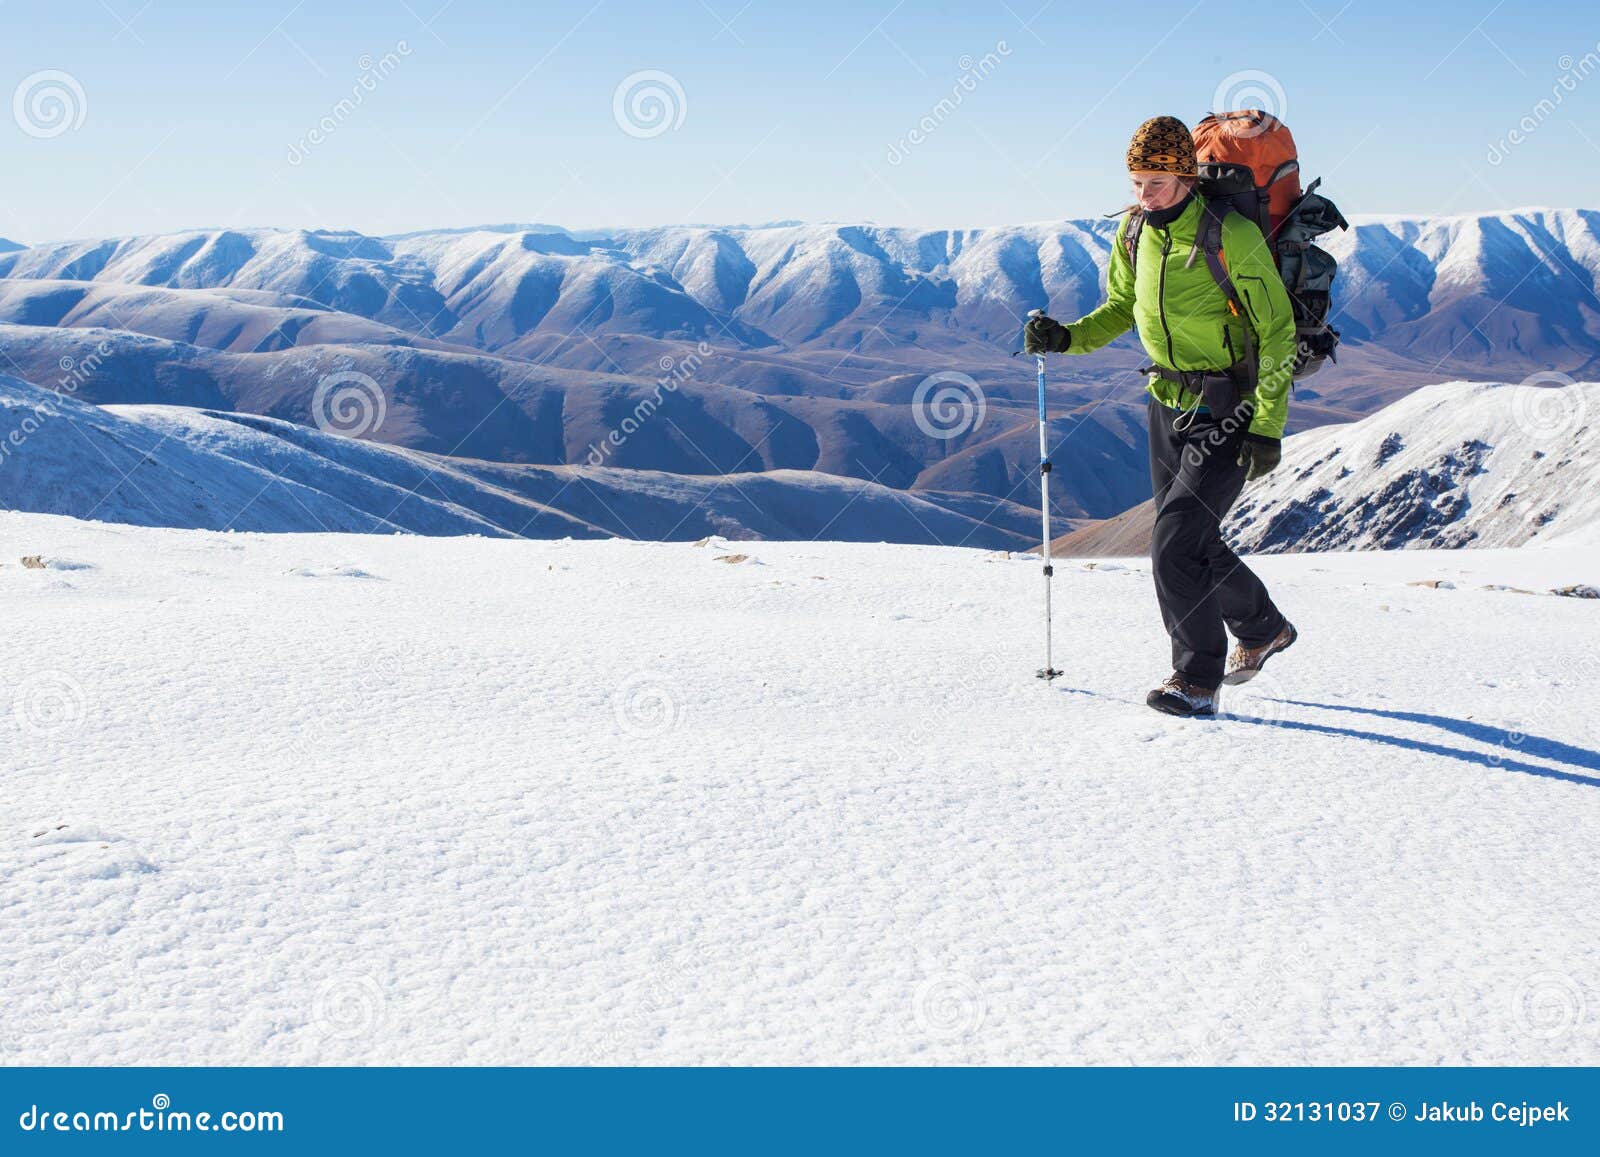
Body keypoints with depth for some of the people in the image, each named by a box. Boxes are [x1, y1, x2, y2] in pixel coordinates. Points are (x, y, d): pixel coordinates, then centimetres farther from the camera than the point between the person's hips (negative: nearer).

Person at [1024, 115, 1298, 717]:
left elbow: (1277, 333, -15)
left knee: (1175, 543, -16)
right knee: (1193, 540, 16)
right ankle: (1262, 629, 41)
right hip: (1169, 402, 7)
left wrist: (1267, 427, -20)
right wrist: (1066, 338, -4)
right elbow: (1120, 309, 16)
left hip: (1228, 412, -7)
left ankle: (1197, 680, -5)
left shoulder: (1232, 236, -18)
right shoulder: (1133, 231, 1)